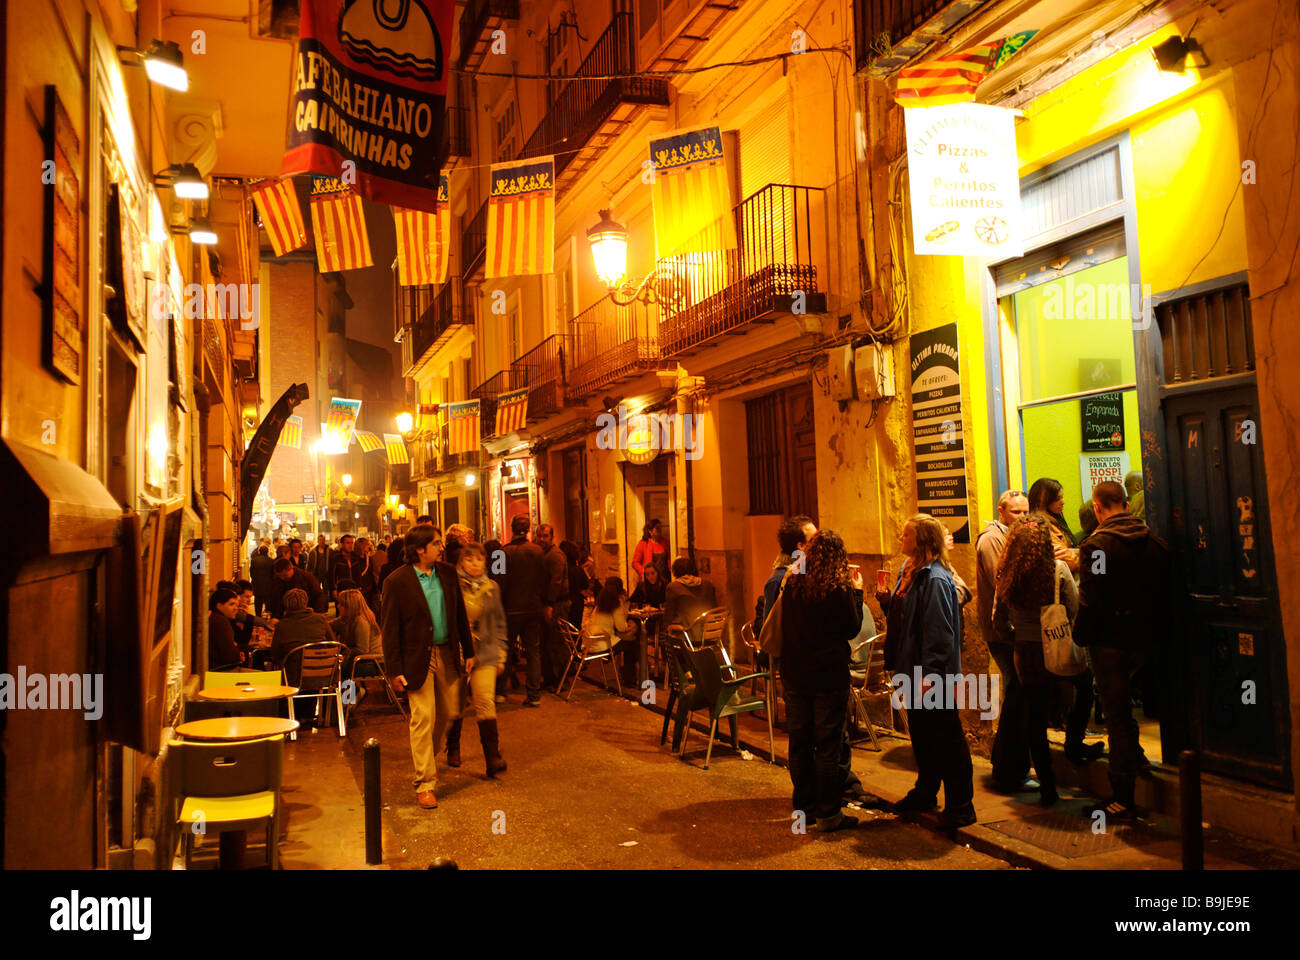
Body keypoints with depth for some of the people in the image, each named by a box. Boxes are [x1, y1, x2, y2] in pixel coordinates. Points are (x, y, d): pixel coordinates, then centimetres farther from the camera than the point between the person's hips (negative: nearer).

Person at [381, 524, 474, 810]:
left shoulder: (448, 574, 5)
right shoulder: (397, 582, -10)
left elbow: (460, 616, 11)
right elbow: (390, 629, -7)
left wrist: (468, 652, 10)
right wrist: (395, 670, -10)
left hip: (447, 655, 5)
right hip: (418, 658, -5)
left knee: (449, 712, 14)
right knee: (423, 718, -3)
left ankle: (425, 757, 40)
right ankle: (425, 783, 8)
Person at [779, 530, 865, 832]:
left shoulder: (792, 584, -2)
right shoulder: (839, 590, -13)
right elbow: (853, 628, -1)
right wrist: (857, 592, 7)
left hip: (795, 675, 4)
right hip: (829, 676, -4)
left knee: (799, 742, 13)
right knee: (828, 745, 3)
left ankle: (803, 805, 25)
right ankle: (828, 813, 10)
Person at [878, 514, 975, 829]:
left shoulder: (935, 579, -19)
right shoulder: (908, 572, 10)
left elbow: (940, 631, -23)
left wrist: (930, 674, -25)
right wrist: (887, 601, 1)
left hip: (933, 674, -9)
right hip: (911, 671, 10)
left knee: (946, 738, 2)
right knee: (920, 735, 21)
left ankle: (960, 805, 13)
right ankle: (925, 792, 35)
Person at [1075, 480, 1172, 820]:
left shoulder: (1096, 545, -15)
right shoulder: (1156, 542, 3)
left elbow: (1090, 601, -17)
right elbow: (1167, 592, 8)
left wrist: (1081, 637, -5)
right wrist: (1159, 631, 17)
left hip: (1111, 642, -5)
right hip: (1148, 639, 6)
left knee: (1118, 718, 0)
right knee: (1123, 709, 26)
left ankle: (1122, 799, 6)